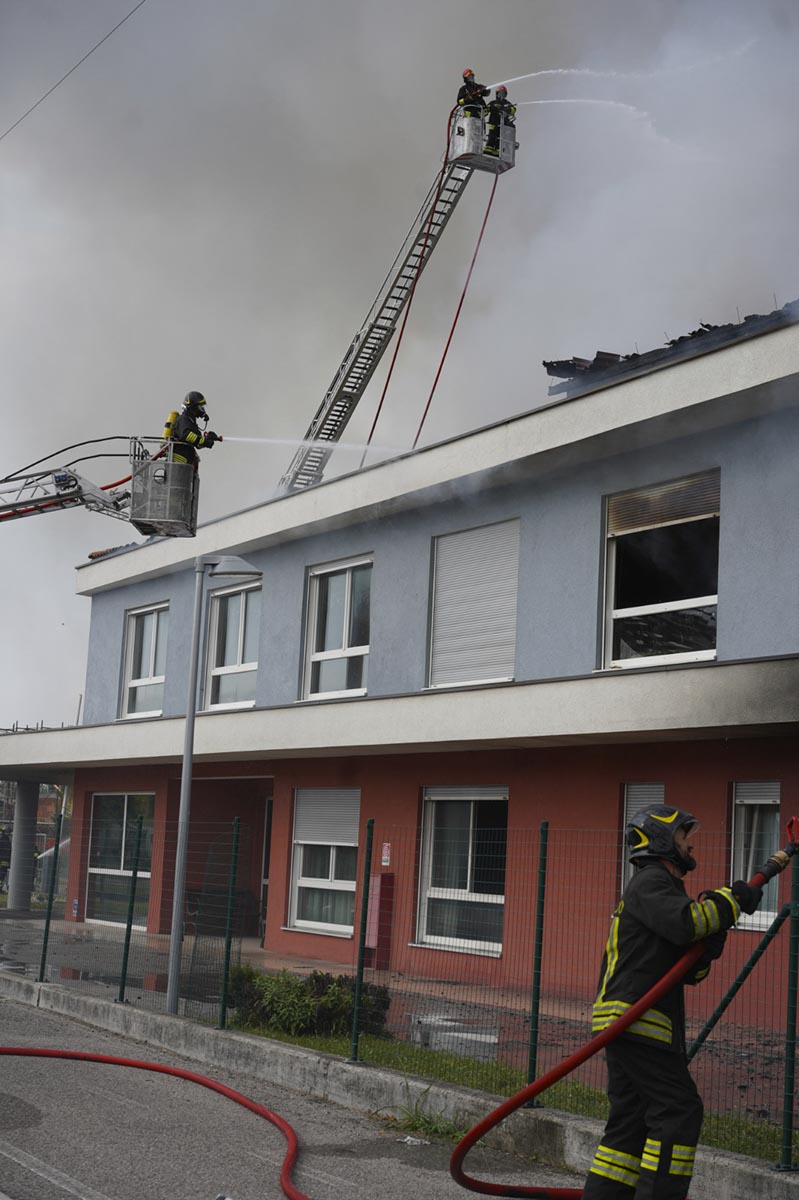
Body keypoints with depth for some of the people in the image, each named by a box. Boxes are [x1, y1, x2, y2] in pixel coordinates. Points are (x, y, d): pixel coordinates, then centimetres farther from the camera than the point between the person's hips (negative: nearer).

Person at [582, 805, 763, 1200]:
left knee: (631, 1120, 9)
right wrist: (730, 900, -12)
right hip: (635, 1021, -10)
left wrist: (711, 939, 4)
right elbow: (684, 923, -26)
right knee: (679, 1110, -11)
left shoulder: (662, 887, 26)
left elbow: (688, 971, 22)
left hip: (624, 1023, 10)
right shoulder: (650, 882, -5)